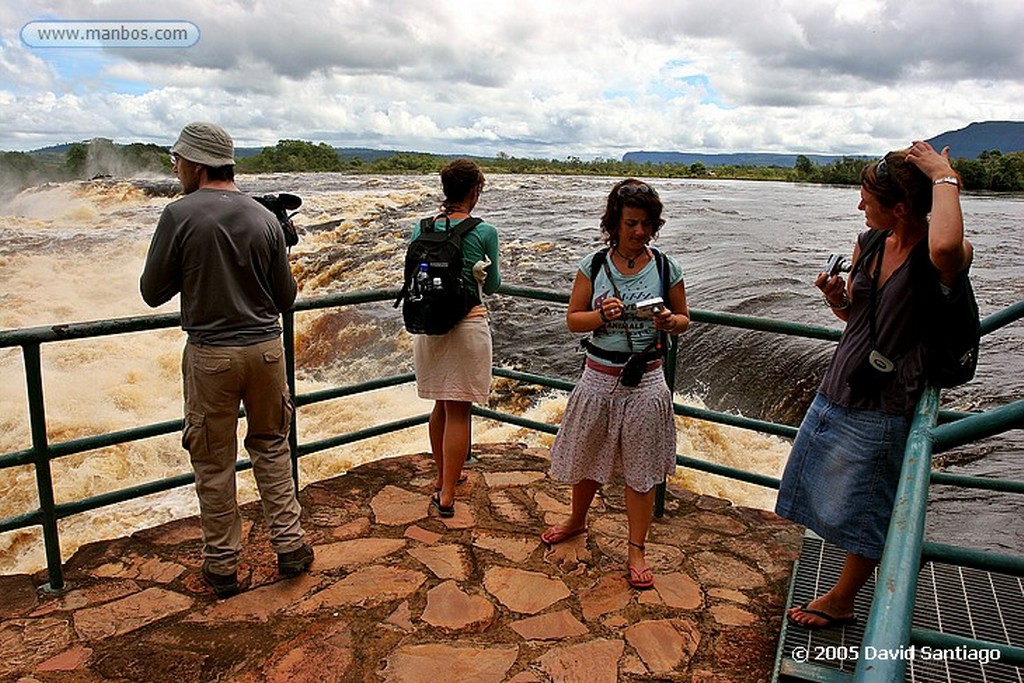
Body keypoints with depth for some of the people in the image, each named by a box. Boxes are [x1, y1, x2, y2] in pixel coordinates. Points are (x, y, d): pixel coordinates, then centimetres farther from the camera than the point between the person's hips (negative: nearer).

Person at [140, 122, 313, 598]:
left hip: (210, 354, -3)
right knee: (271, 446, 19)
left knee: (214, 461, 11)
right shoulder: (265, 219, -1)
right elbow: (286, 297, 3)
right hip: (266, 347, 3)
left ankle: (222, 565, 23)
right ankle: (289, 545, 22)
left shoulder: (180, 215, -11)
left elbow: (153, 292, -5)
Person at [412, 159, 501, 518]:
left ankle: (444, 476, 35)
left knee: (441, 405, 20)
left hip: (428, 324, 5)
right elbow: (492, 285, 4)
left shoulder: (421, 228, 2)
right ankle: (446, 494, 6)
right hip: (468, 324, -4)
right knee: (458, 411, 2)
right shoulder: (484, 232, -8)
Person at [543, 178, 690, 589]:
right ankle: (577, 521, 45)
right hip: (599, 377, 1)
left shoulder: (666, 269, -4)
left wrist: (670, 321, -17)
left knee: (640, 468, 8)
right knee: (586, 456, 18)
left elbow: (684, 318, 7)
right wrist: (602, 315, -20)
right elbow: (573, 320, 0)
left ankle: (636, 549, 25)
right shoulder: (594, 266, -3)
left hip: (646, 381, -1)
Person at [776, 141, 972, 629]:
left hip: (883, 407, -7)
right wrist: (836, 296, -7)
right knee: (834, 497, 21)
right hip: (839, 388, 8)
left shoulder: (943, 257, -19)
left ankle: (841, 600, 35)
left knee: (863, 513, 11)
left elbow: (945, 249, -47)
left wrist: (945, 177, -31)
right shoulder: (869, 243, 2)